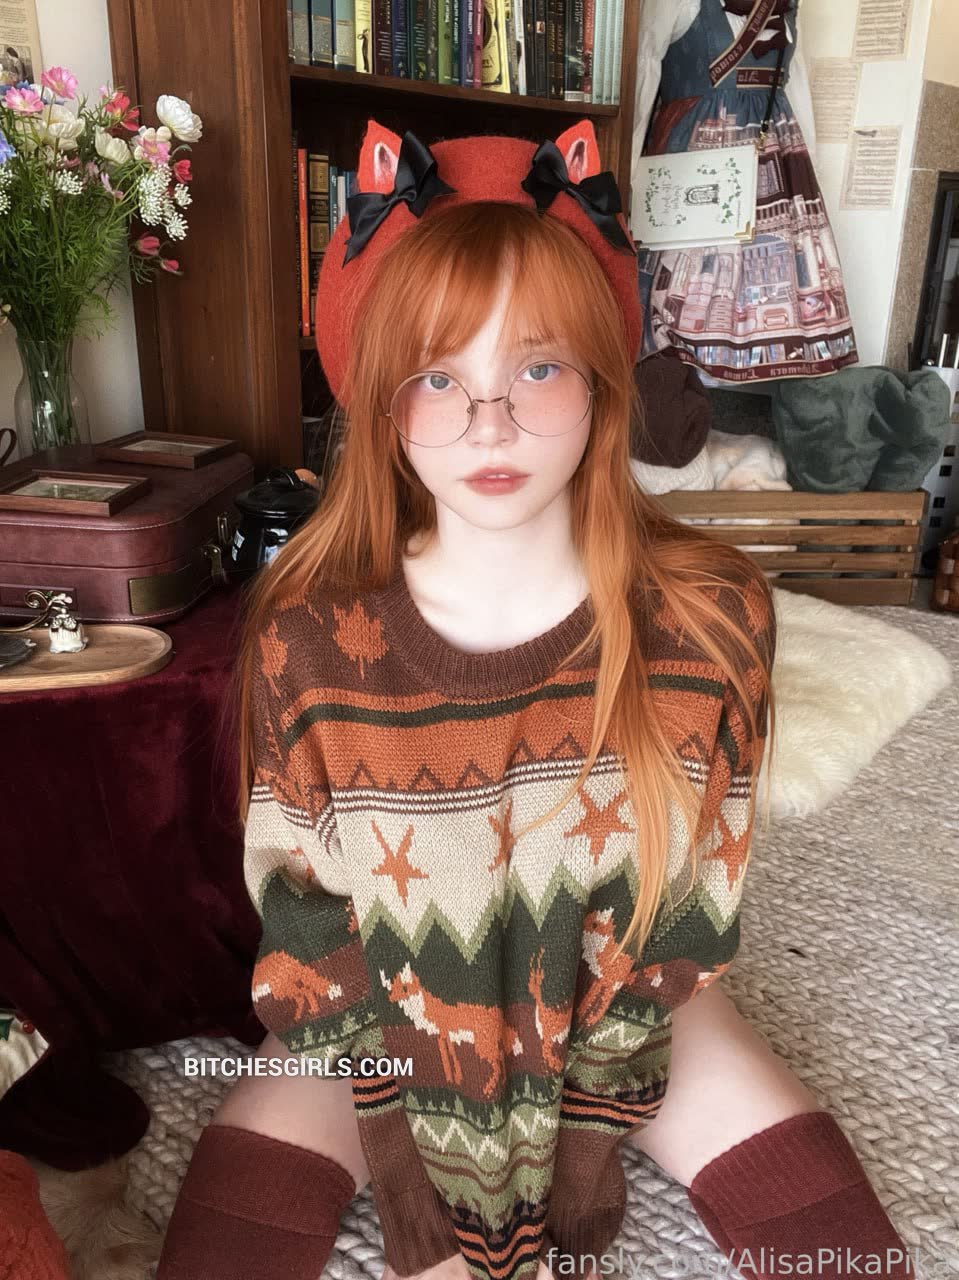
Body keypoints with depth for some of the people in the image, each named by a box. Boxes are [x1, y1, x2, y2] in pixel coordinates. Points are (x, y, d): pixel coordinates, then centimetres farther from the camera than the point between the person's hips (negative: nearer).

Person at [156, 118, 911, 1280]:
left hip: (633, 1023, 1)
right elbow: (304, 931, -11)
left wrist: (581, 1174, -11)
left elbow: (679, 924, -12)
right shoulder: (307, 634, -20)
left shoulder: (712, 619, -19)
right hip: (383, 1032, 0)